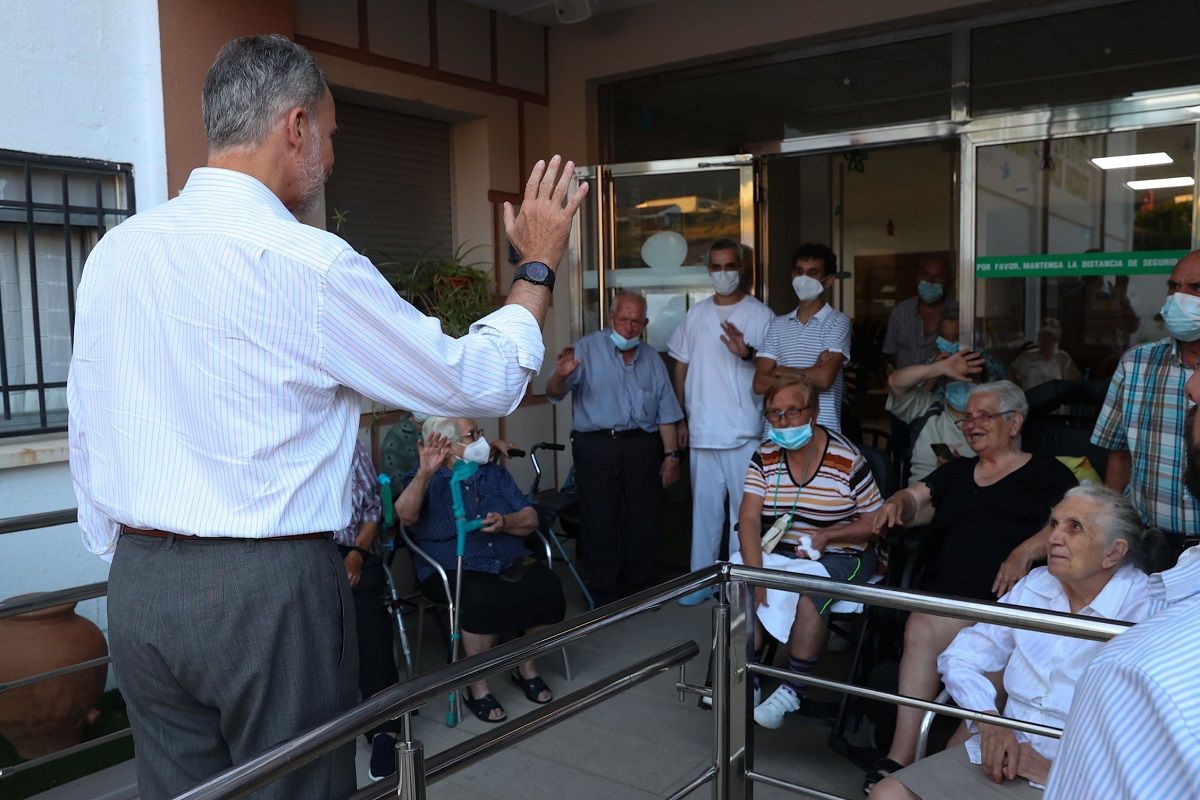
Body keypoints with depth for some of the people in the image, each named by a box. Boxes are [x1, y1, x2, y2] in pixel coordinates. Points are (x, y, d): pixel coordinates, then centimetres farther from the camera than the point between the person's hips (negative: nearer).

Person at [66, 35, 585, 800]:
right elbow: (482, 382, -8)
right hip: (270, 591, -6)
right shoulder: (308, 263, -15)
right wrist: (538, 266, 6)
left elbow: (87, 431, 10)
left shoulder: (115, 250, 4)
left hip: (138, 589, 6)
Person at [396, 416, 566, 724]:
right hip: (453, 570, -4)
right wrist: (425, 473, -31)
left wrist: (505, 522, -10)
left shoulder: (495, 474, 19)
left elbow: (531, 519, 12)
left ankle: (527, 667, 1)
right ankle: (477, 686, -15)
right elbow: (405, 516, -18)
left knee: (547, 586, -23)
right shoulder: (425, 481, 5)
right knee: (482, 600, -36)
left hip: (510, 563, 5)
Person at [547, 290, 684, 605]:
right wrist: (561, 376, -32)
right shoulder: (587, 349, 1)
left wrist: (671, 455, 8)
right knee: (600, 523, -1)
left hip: (642, 447, 4)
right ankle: (604, 600, 10)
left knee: (643, 523, 8)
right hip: (596, 447, -4)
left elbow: (665, 413, 14)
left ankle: (637, 589, 22)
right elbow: (554, 394, -9)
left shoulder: (652, 358, 15)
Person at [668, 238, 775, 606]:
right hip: (702, 431, 3)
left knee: (745, 507, 2)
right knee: (704, 506, 10)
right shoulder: (696, 315, 11)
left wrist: (747, 354, -22)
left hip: (744, 432, -3)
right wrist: (680, 419, 10)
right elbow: (681, 368, 14)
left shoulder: (760, 315, -1)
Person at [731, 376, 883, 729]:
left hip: (839, 557, -3)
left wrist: (825, 536, -19)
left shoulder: (847, 460, -10)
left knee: (808, 590, -34)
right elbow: (749, 519, -8)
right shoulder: (765, 457, 1)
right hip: (776, 552, 4)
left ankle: (794, 689, -17)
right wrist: (754, 571, -23)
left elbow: (874, 523, -4)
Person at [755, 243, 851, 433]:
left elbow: (824, 378, -14)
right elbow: (760, 383, 1)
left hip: (822, 431, -3)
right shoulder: (778, 325, 11)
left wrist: (779, 371, -1)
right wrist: (810, 373, -9)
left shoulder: (837, 322, -1)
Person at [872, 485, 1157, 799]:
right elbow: (960, 656, 10)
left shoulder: (1145, 612, -10)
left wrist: (1059, 772, -18)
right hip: (1001, 758, 5)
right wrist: (990, 721, -6)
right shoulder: (1036, 585, 8)